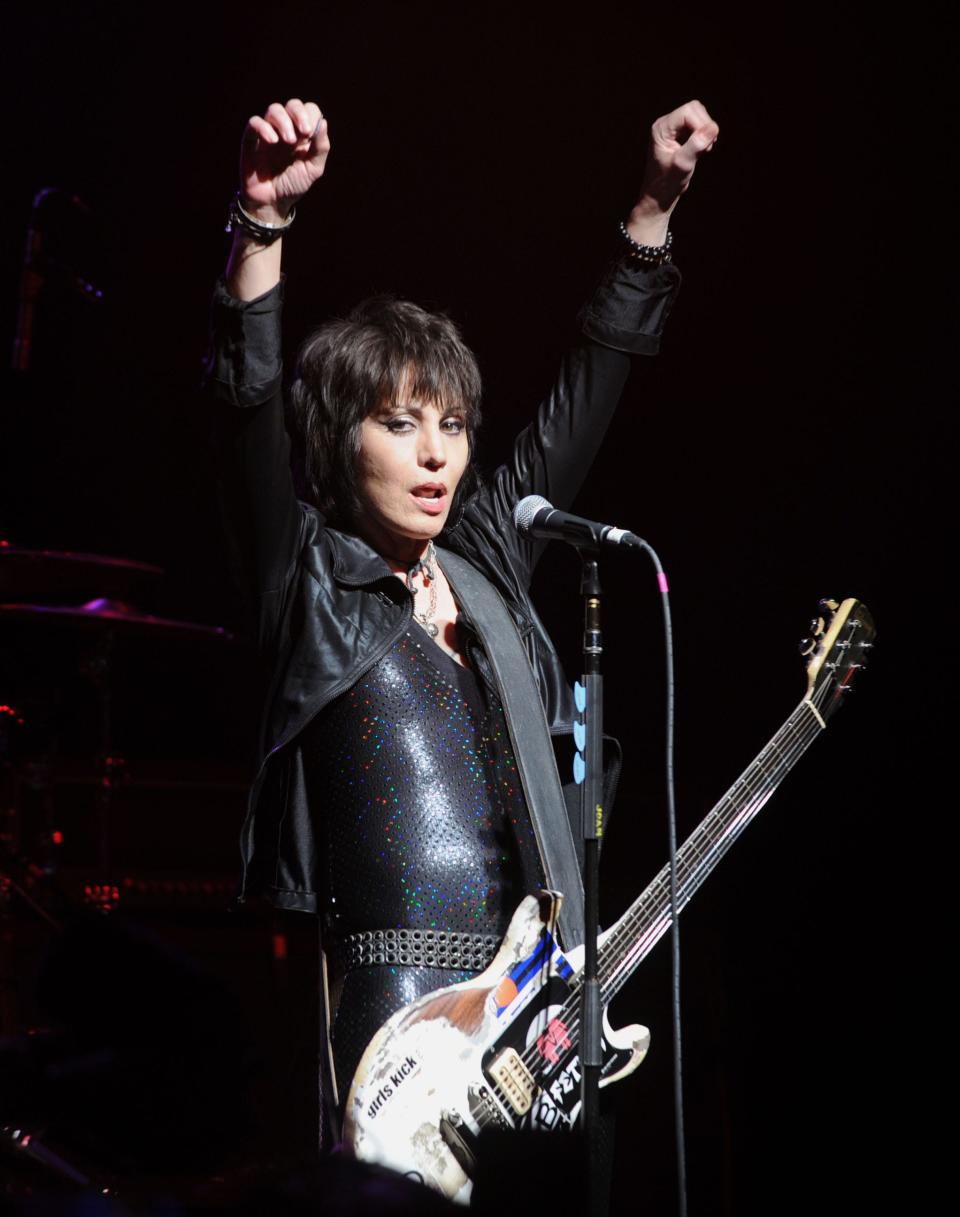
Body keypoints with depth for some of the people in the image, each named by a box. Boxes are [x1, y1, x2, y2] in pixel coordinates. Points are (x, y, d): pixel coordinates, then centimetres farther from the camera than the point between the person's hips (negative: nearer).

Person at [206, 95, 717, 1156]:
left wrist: (655, 204, 16)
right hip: (395, 995, -6)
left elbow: (584, 394, 19)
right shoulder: (306, 575, 2)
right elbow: (247, 406, -14)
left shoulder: (489, 559, 16)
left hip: (529, 988, 6)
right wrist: (262, 221, -26)